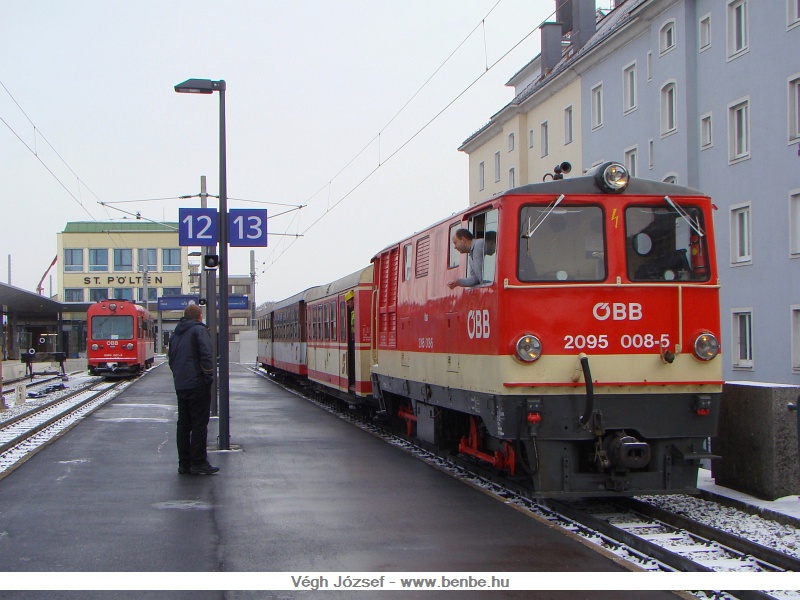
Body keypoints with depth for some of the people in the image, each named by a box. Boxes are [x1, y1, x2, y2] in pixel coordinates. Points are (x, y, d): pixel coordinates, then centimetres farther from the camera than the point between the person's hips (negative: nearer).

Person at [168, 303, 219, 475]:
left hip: (180, 386, 7)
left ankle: (184, 463, 12)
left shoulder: (175, 334, 17)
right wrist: (209, 377, -10)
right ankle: (198, 463, -6)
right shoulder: (199, 330, -7)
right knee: (199, 424, -4)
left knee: (183, 424, 10)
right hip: (197, 385, -7)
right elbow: (206, 355, -17)